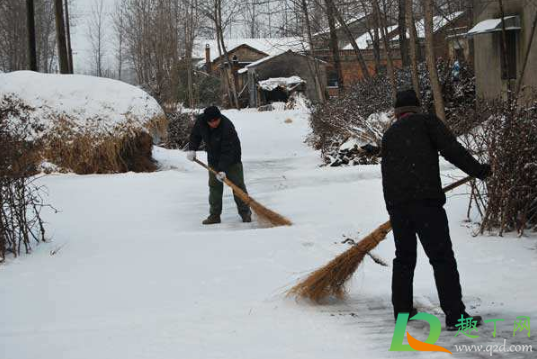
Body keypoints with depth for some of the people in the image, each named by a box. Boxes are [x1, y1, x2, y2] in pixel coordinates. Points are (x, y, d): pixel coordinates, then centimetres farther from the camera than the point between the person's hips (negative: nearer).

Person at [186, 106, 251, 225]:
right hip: (213, 159, 5)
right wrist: (192, 149, -8)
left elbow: (227, 151, -33)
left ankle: (245, 212, 6)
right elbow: (195, 135, 6)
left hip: (232, 158, -5)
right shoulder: (200, 121, -16)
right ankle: (214, 215, 7)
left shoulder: (227, 127, -33)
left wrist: (223, 169, -36)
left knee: (238, 184, -2)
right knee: (214, 186, 3)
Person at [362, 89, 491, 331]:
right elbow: (451, 149, -6)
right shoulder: (426, 121, 6)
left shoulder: (389, 135, 21)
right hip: (426, 201, -6)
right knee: (442, 258, -5)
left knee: (404, 258, 19)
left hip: (395, 204, 6)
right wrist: (479, 171, 0)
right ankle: (455, 315, -9)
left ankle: (401, 310, 23)